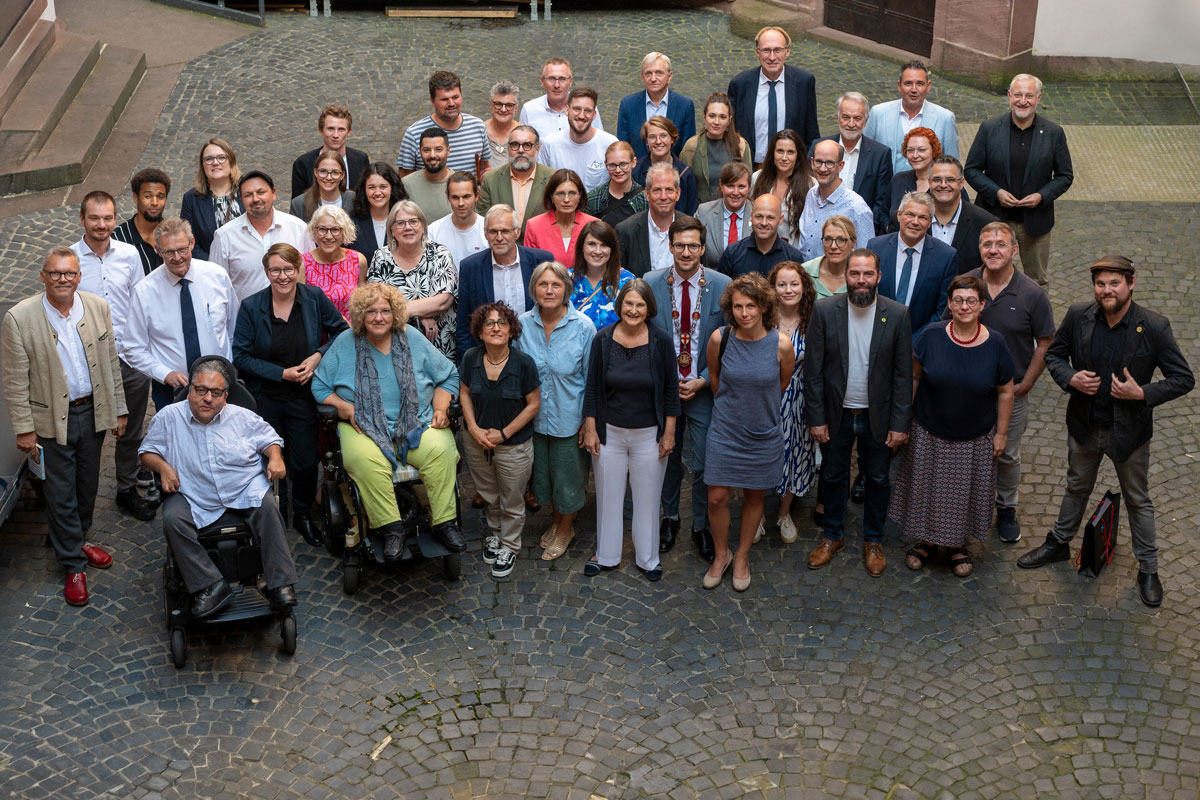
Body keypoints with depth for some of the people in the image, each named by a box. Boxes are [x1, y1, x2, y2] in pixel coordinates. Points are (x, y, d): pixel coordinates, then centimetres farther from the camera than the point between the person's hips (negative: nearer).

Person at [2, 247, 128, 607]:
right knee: (61, 494, 6)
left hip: (93, 412, 4)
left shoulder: (98, 307, -3)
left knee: (88, 485, 19)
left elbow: (111, 363, 5)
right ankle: (73, 566, 19)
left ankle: (77, 540, 43)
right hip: (51, 419, -4)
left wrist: (118, 409, 8)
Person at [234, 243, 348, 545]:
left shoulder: (315, 298, -4)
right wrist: (281, 373, -14)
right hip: (264, 398, -1)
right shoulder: (251, 307, -8)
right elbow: (241, 357, -6)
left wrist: (319, 355, -11)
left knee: (306, 462, 2)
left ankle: (303, 516, 27)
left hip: (303, 396, 1)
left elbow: (342, 331, 6)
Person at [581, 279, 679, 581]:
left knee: (647, 497, 10)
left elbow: (670, 389, -2)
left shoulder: (661, 341, -9)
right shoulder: (603, 340, -6)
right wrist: (590, 430, -1)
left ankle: (648, 558, 27)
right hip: (609, 432, 1)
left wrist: (669, 433, -2)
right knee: (608, 496, 13)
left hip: (649, 434, -1)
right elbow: (592, 388, 0)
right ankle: (606, 554, 30)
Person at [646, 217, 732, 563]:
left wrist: (703, 381, -12)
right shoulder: (651, 284, -6)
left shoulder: (723, 286, -9)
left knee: (703, 465, 5)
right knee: (667, 458, 17)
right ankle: (669, 517, 39)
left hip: (704, 389, -1)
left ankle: (701, 526, 26)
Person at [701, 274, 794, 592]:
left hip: (763, 434, 0)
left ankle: (742, 557, 35)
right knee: (717, 498, 2)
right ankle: (721, 554, 27)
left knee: (754, 497, 14)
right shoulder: (720, 339, -14)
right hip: (724, 431, 0)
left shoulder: (781, 344, -17)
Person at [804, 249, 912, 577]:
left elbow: (903, 374, -6)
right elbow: (813, 370, -7)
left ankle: (873, 541, 34)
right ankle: (832, 536, 36)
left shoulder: (897, 315, -10)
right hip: (836, 414, 0)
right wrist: (816, 418, -8)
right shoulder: (824, 310, -10)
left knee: (878, 479, 14)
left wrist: (900, 424, -8)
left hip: (877, 415, 0)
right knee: (833, 476, 16)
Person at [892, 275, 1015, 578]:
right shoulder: (930, 336, -14)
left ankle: (957, 544, 37)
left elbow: (1005, 391, -3)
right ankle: (927, 539, 38)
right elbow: (913, 377, -2)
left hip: (975, 438, 0)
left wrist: (1001, 433, 0)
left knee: (965, 491, 14)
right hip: (930, 433, 0)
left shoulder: (995, 344, -13)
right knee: (927, 486, 14)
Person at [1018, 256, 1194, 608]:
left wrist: (1142, 393, -27)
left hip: (1129, 431, -3)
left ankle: (1148, 570, 31)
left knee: (1138, 500, 15)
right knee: (1077, 487, 25)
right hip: (1085, 426, 3)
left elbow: (1184, 379, -14)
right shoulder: (1078, 316, -12)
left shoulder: (1154, 327, -20)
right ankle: (1059, 543, 46)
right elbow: (1054, 353, 3)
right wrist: (1071, 378, -17)